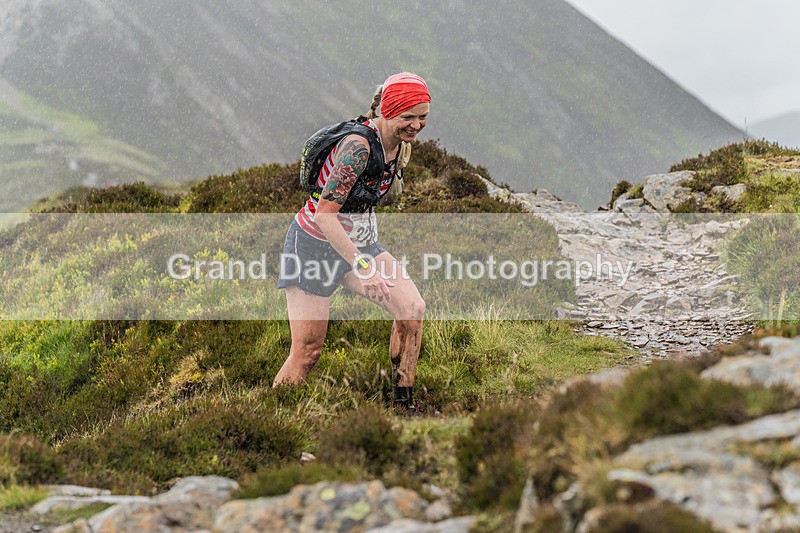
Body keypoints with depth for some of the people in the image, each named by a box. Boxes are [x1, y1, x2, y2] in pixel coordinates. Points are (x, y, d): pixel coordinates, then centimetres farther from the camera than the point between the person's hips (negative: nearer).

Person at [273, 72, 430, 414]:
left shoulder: (397, 142, -1)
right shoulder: (358, 145, -27)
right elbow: (324, 213, -28)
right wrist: (362, 266, -32)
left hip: (359, 243, 7)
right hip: (316, 244, -7)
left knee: (413, 309, -14)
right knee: (307, 352, -4)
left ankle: (403, 404, -2)